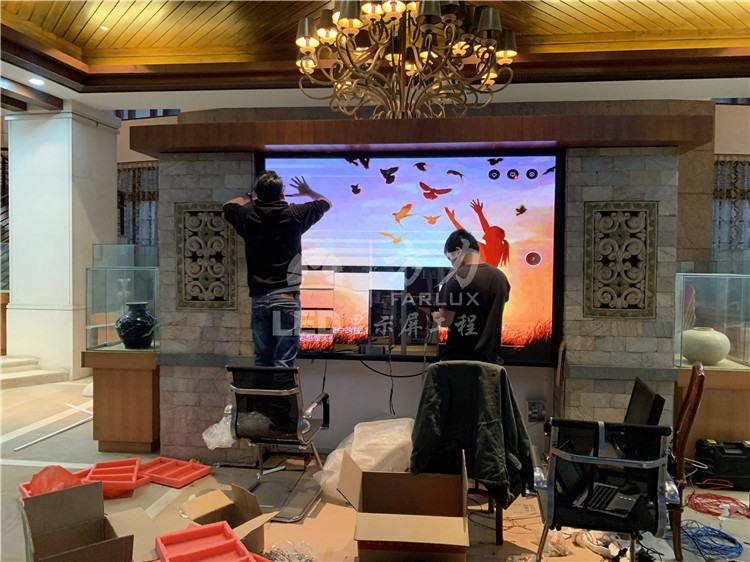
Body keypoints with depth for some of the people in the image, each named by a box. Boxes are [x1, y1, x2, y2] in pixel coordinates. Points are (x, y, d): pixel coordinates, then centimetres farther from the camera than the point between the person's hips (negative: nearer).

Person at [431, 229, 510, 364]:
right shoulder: (501, 277, 5)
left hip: (458, 358, -5)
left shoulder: (457, 278, -15)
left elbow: (445, 321, -14)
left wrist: (432, 313, 7)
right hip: (490, 358, 6)